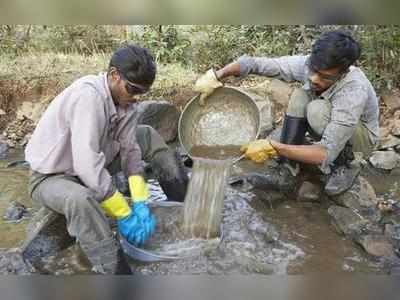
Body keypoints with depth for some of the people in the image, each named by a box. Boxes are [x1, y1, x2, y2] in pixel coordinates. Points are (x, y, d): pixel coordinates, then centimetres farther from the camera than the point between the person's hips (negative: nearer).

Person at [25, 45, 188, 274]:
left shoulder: (125, 97, -11)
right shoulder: (88, 95, -33)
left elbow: (129, 149, -9)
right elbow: (87, 166, -39)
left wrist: (141, 203, -18)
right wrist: (123, 214, -31)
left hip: (92, 162, 7)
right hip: (52, 176, -7)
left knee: (150, 137, 1)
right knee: (81, 201, -41)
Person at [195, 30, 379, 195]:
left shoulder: (354, 90, -39)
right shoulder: (306, 64, -25)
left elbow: (327, 154, -43)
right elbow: (255, 63, -21)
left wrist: (273, 148, -50)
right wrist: (216, 76, -36)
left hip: (362, 136, -5)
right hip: (328, 132, 6)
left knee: (318, 110, -35)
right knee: (299, 97, -23)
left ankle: (344, 165, -11)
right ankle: (286, 172, -20)